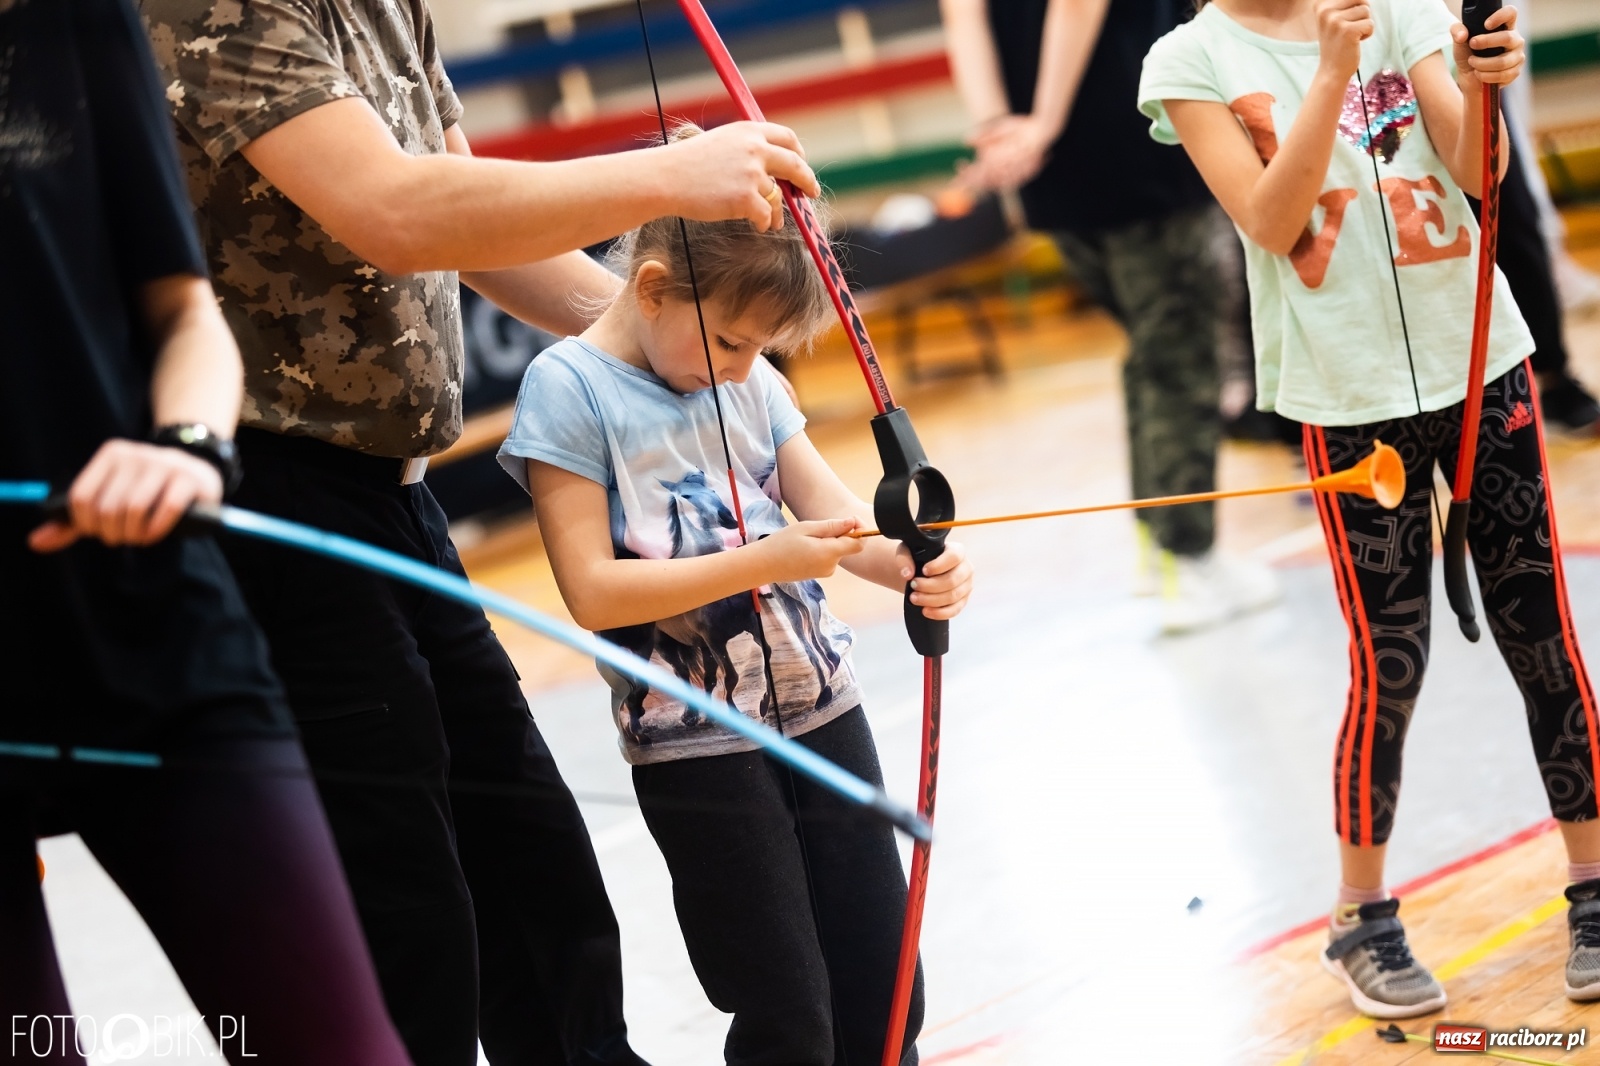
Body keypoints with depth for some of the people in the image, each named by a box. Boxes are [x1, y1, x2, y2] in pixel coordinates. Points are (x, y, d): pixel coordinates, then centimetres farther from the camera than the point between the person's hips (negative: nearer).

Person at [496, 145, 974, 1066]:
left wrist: (913, 564, -21)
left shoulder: (748, 383, 7)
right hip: (695, 748, -6)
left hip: (823, 712, 6)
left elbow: (836, 514, 1)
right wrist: (760, 563, -24)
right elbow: (592, 590, -17)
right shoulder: (569, 389, -11)